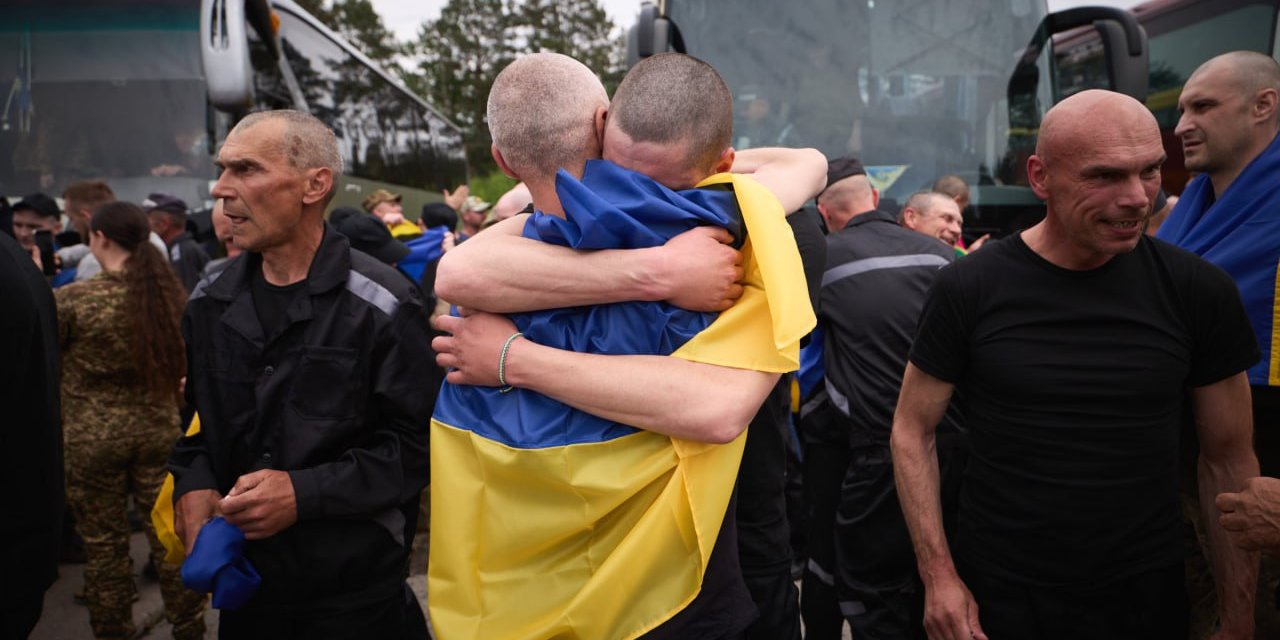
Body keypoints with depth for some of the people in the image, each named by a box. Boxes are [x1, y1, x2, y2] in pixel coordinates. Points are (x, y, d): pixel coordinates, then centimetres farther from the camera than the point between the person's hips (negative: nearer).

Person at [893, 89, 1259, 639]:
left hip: (1148, 594, 2)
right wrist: (938, 576, -12)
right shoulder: (969, 290, -11)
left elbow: (1228, 459, 1)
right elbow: (912, 432, -5)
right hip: (994, 594, -1)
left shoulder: (1198, 292, -6)